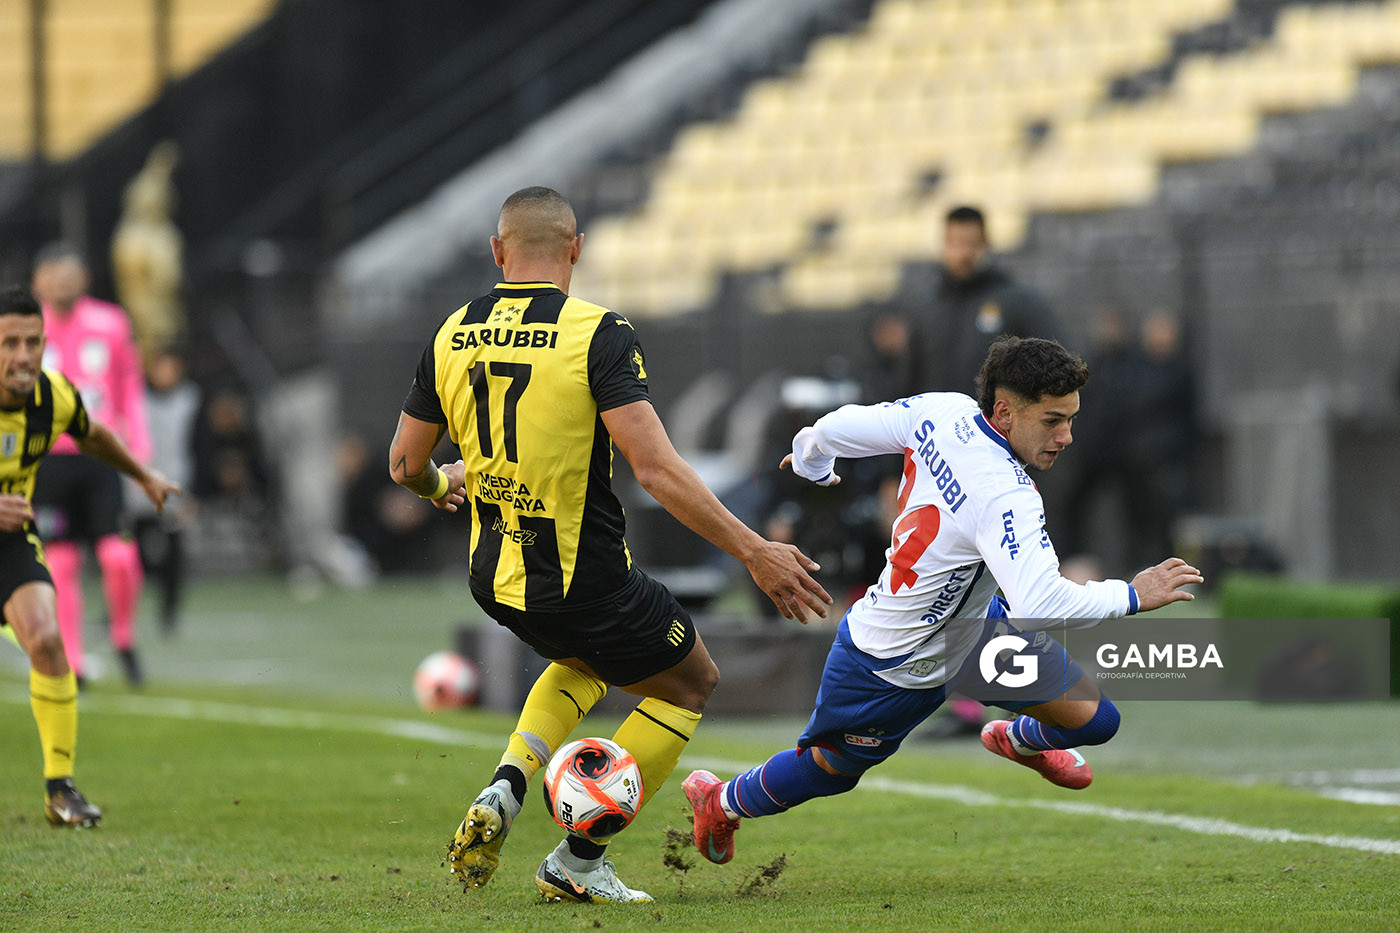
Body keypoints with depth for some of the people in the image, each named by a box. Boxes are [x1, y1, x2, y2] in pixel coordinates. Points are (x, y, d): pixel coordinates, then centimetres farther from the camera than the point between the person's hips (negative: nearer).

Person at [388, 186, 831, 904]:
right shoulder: (598, 334, -17)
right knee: (691, 683, 20)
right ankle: (577, 859, 14)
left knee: (587, 660, 35)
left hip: (494, 579, 6)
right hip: (584, 583, -6)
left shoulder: (452, 336, 0)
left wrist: (441, 485, 32)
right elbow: (655, 468, -24)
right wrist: (753, 551, -21)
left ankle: (503, 793, 11)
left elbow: (404, 464, 8)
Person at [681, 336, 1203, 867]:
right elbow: (1038, 606, -49)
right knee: (831, 768, 21)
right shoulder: (1004, 497, -40)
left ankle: (1018, 740, 45)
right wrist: (1132, 596, -37)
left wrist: (812, 462, 19)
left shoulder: (943, 411, -17)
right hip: (894, 665, -8)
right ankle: (722, 803, 49)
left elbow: (834, 429, -5)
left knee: (1093, 719, 9)